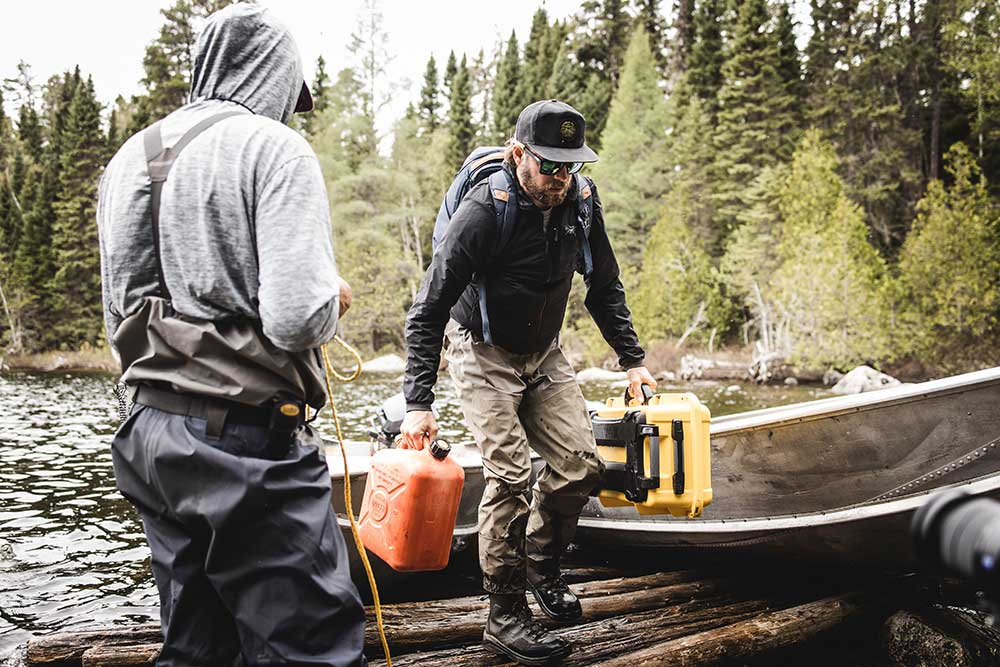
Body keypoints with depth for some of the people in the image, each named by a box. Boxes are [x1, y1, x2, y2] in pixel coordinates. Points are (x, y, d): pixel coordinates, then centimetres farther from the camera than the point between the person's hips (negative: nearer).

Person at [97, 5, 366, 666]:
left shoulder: (129, 157, 15)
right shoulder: (274, 146, -9)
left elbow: (120, 315, 16)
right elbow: (297, 318, -19)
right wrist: (333, 296, 1)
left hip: (150, 434, 8)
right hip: (249, 439, -8)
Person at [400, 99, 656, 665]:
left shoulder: (581, 200, -10)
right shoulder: (483, 213, -27)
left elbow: (605, 288, 5)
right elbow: (428, 312, -24)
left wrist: (633, 359, 1)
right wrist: (419, 404, -29)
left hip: (545, 353, 6)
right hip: (484, 353, -5)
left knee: (580, 464, -1)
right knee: (509, 475, -14)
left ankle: (542, 565, 25)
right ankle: (505, 615, 0)